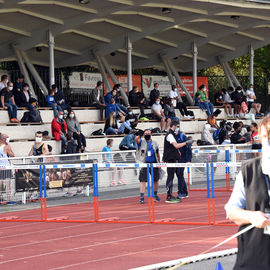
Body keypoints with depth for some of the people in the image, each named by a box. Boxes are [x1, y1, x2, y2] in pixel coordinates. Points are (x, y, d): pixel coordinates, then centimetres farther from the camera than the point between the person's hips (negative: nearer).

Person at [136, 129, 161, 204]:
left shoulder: (154, 143, 12)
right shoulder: (141, 142, 4)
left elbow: (158, 154, 16)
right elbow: (137, 139, -19)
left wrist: (159, 163, 13)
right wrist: (138, 135, -36)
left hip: (154, 164, 3)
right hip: (144, 164, -3)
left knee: (156, 180, 9)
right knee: (143, 180, -8)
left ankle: (155, 195, 25)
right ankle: (142, 197, -7)